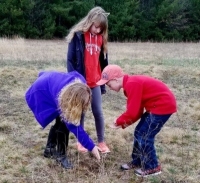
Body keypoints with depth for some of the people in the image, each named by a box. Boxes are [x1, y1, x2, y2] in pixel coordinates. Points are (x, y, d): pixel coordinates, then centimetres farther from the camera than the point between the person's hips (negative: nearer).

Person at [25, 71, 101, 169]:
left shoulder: (80, 82, -28)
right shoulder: (61, 98, -41)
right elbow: (73, 126, -34)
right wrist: (91, 146, -30)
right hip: (40, 93, -7)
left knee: (60, 122, 7)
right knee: (63, 123, -14)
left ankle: (49, 149, 26)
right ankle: (60, 155, 3)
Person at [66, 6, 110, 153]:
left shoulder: (101, 38, 6)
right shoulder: (78, 35, -8)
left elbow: (103, 62, 11)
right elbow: (70, 60, -8)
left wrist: (103, 83, 10)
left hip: (95, 83, 4)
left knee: (98, 112, 6)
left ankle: (101, 141, 18)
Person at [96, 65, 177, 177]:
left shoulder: (132, 84, -22)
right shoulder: (131, 83, 10)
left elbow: (132, 112, -23)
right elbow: (136, 110, 12)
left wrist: (118, 122, -7)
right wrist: (125, 123, 1)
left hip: (163, 105, -10)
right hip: (157, 105, 10)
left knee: (145, 136, -3)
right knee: (139, 133, 14)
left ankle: (152, 167, 11)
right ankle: (137, 162, 28)